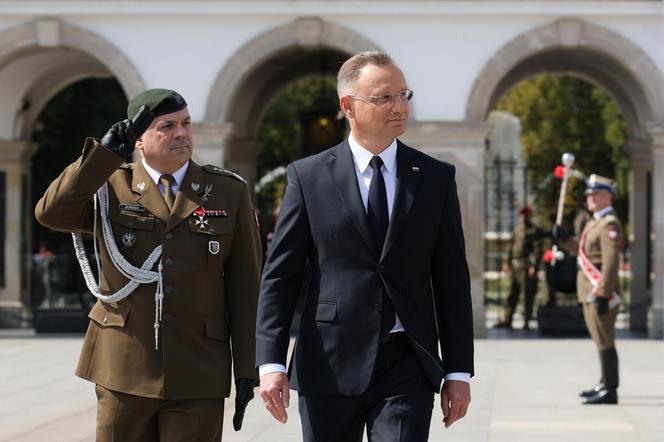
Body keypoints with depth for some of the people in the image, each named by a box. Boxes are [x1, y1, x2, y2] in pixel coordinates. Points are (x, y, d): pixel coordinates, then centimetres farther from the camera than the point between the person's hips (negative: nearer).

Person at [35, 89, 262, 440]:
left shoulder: (228, 192, 6)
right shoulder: (111, 187, 6)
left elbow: (246, 288, 5)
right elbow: (51, 212, -14)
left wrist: (246, 371, 0)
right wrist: (105, 153, -14)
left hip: (196, 376, 0)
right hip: (123, 370, 0)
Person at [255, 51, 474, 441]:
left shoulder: (436, 178, 7)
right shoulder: (309, 176, 3)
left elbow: (452, 280, 7)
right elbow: (280, 276, 1)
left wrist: (459, 372, 3)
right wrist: (271, 363, -8)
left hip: (407, 366, 0)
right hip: (330, 367, 0)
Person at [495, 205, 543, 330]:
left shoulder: (534, 231, -5)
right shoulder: (517, 229, 15)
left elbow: (538, 250, -10)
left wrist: (534, 266, -17)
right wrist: (507, 262, 15)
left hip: (527, 267, -7)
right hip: (515, 265, 7)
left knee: (528, 295, -2)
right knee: (512, 294, 8)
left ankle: (526, 322, 1)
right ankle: (507, 320, 12)